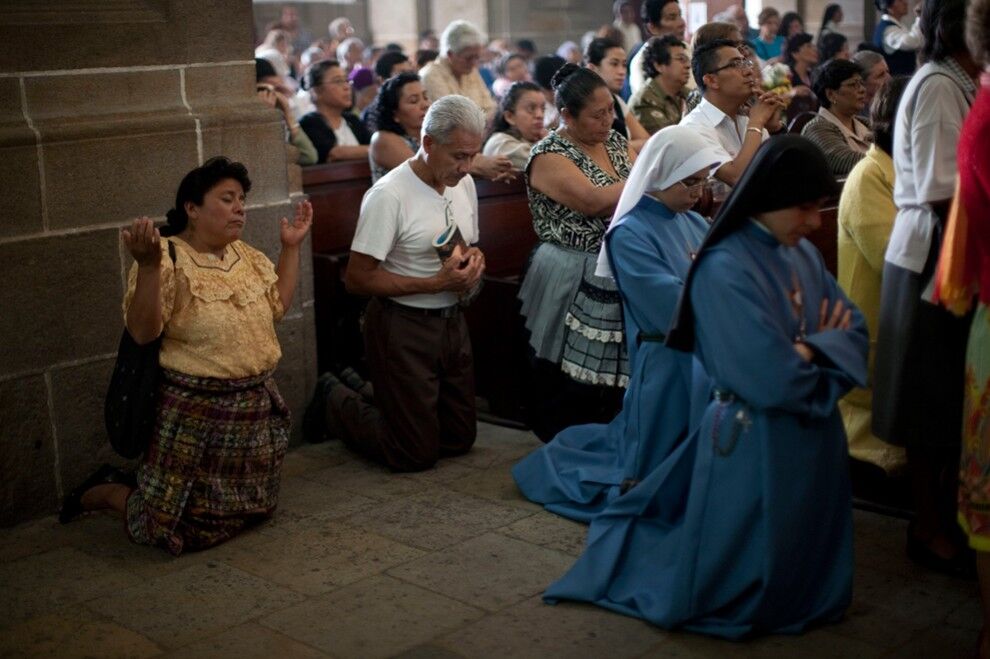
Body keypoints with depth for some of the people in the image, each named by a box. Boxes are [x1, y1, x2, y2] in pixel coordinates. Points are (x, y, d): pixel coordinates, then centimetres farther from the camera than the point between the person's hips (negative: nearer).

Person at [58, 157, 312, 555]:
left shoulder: (246, 255, 6)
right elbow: (141, 332, -22)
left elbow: (278, 305, 13)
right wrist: (147, 266, -34)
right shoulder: (168, 259, -16)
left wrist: (291, 247, 9)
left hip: (256, 406, 8)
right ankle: (103, 493, 28)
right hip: (197, 413, -7)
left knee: (252, 511, 20)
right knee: (183, 526, 1)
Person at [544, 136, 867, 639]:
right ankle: (630, 546, 28)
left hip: (814, 439, 8)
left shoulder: (804, 256, 5)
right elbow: (772, 379, -26)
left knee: (802, 576, 22)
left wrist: (806, 351, -18)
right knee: (735, 584, 8)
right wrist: (821, 347, -8)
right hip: (753, 443, -8)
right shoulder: (724, 270, -21)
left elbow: (855, 334, 2)